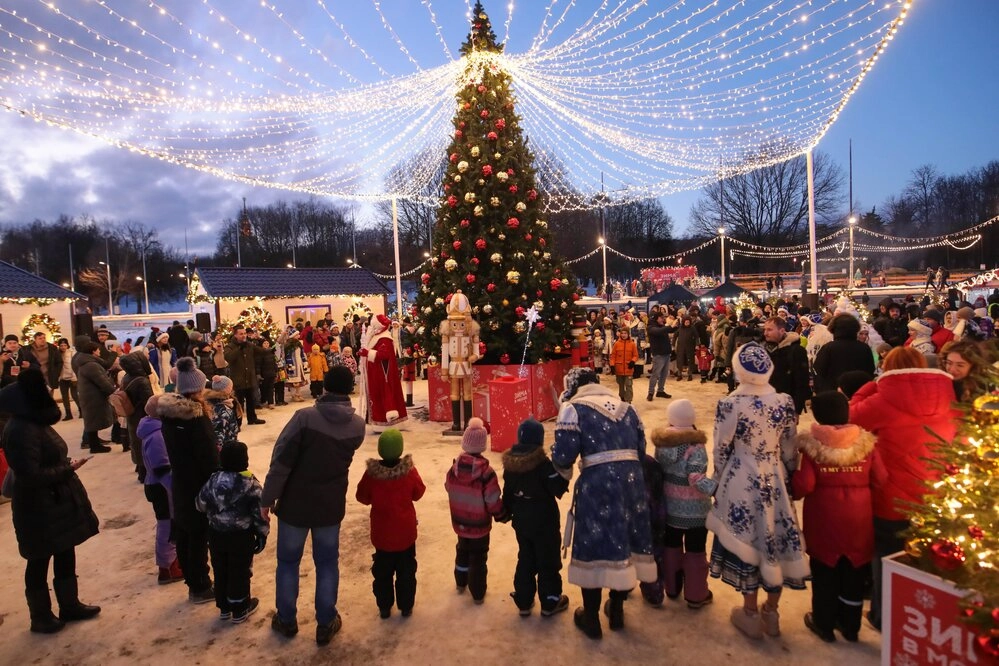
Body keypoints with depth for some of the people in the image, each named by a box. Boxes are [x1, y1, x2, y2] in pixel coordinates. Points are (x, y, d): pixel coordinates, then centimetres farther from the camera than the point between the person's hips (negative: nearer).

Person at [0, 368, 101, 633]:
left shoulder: (33, 422, 5)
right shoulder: (21, 430, -25)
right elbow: (32, 475, -27)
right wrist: (68, 469, -17)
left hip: (56, 501, 9)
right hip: (39, 507, -9)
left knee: (65, 555, 18)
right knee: (40, 562, 9)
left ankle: (69, 604, 33)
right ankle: (41, 618, 26)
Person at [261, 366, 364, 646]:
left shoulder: (305, 416, -21)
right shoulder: (358, 425, -8)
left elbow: (281, 460, -19)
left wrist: (268, 498, -9)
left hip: (295, 504, -2)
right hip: (331, 506, 2)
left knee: (288, 562, 18)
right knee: (327, 563, 17)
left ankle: (286, 620, 33)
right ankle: (326, 623, 27)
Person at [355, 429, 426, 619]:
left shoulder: (371, 473, -19)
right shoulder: (409, 471, -18)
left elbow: (363, 498, -3)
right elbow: (418, 493, -1)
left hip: (381, 534, 0)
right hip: (405, 532, 0)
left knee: (382, 572, 19)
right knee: (406, 571, 17)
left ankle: (384, 608, 30)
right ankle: (406, 607, 27)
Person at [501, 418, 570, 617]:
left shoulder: (510, 463, -3)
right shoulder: (543, 463, -22)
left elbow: (507, 492, 6)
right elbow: (558, 489, -21)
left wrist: (508, 512, 19)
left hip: (521, 522, 6)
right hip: (544, 522, -5)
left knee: (525, 560, 18)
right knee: (548, 562, 10)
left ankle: (523, 602, 26)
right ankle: (550, 603, 22)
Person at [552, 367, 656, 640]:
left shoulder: (573, 407, -1)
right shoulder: (626, 407, 16)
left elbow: (563, 453, -9)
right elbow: (641, 448, 14)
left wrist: (563, 469, 12)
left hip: (597, 483, -5)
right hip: (632, 479, 6)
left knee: (594, 545, 8)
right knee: (624, 542, 18)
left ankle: (591, 618, 23)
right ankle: (617, 610, 36)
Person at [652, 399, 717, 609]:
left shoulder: (662, 442, -5)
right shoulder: (695, 445, -22)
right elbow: (697, 479, -29)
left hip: (669, 505, 5)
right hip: (694, 510, -5)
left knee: (671, 546, 20)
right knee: (695, 550, 11)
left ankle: (672, 588, 35)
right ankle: (696, 595, 24)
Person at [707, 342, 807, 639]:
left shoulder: (729, 404, -16)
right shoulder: (785, 402, -6)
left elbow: (721, 451, -8)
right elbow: (790, 449, 2)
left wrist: (719, 481, 9)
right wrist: (788, 478, 17)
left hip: (742, 483, -3)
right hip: (775, 481, 3)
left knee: (747, 542, 10)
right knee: (777, 538, 17)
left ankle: (751, 616, 25)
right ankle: (771, 613, 32)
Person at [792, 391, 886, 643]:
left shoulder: (811, 446, -15)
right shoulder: (865, 442, -7)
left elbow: (804, 485, -18)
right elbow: (880, 478, -3)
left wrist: (791, 484, 3)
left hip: (824, 520, -2)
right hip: (858, 520, 3)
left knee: (824, 573, 13)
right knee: (853, 574, 16)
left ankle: (824, 624, 25)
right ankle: (850, 625, 30)